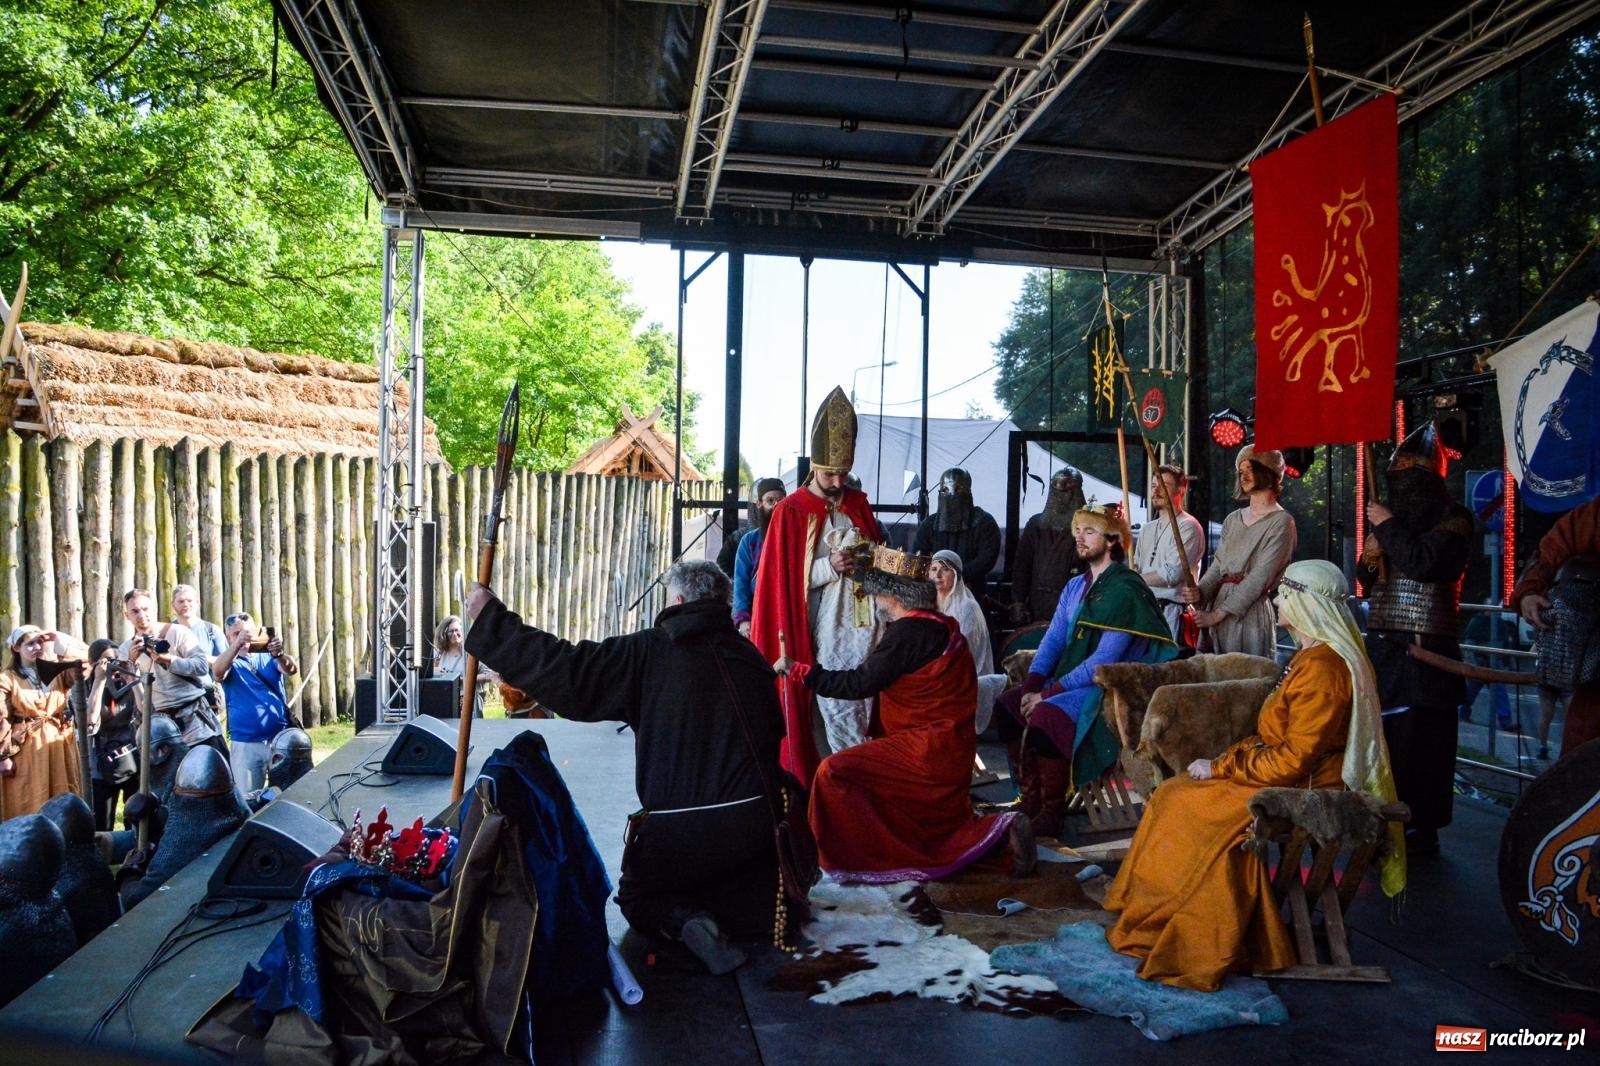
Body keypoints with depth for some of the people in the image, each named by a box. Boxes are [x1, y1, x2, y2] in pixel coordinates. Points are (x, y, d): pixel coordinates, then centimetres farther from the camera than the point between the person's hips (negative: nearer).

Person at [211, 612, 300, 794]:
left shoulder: (267, 656, 7)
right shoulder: (230, 662, 4)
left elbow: (292, 670, -12)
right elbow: (217, 673, -20)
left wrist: (279, 654, -35)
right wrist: (237, 645, -36)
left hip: (282, 738, 1)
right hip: (245, 743, -1)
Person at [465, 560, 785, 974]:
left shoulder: (650, 652, -7)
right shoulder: (751, 657, 8)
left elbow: (565, 672, -8)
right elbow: (775, 732, 15)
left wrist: (489, 618, 0)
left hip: (676, 831, -3)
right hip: (755, 824, 4)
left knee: (638, 900, 25)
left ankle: (685, 921, -7)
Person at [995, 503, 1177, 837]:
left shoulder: (1126, 591, -15)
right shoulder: (1075, 587, 13)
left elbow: (1104, 660, -21)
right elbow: (1053, 639, 9)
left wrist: (1049, 693, -21)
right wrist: (1031, 686, -8)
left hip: (1109, 687, -9)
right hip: (1070, 680, 9)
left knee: (1045, 716, -31)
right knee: (1008, 705, -6)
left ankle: (1053, 813, -17)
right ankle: (1030, 799, 1)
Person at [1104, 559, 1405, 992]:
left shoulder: (1322, 668, -21)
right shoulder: (1311, 657, 13)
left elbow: (1295, 759, -24)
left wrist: (1221, 770, -16)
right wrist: (1224, 760, 5)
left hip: (1304, 790, -10)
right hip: (1283, 773, 10)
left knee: (1195, 805, -19)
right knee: (1174, 795, 1)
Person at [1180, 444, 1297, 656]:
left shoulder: (1281, 522, -3)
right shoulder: (1233, 519, 17)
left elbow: (1260, 577, -11)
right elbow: (1218, 565, 13)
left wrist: (1218, 614, -13)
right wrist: (1200, 593, -8)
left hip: (1250, 610, -6)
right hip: (1217, 601, 6)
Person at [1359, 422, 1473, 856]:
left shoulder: (1451, 516, -5)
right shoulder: (1399, 515, 16)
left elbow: (1425, 563, -23)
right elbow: (1371, 581, 23)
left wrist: (1387, 527, -12)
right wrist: (1369, 560, 2)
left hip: (1423, 651, -7)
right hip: (1382, 644, 7)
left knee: (1418, 739, -4)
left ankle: (1421, 829, 6)